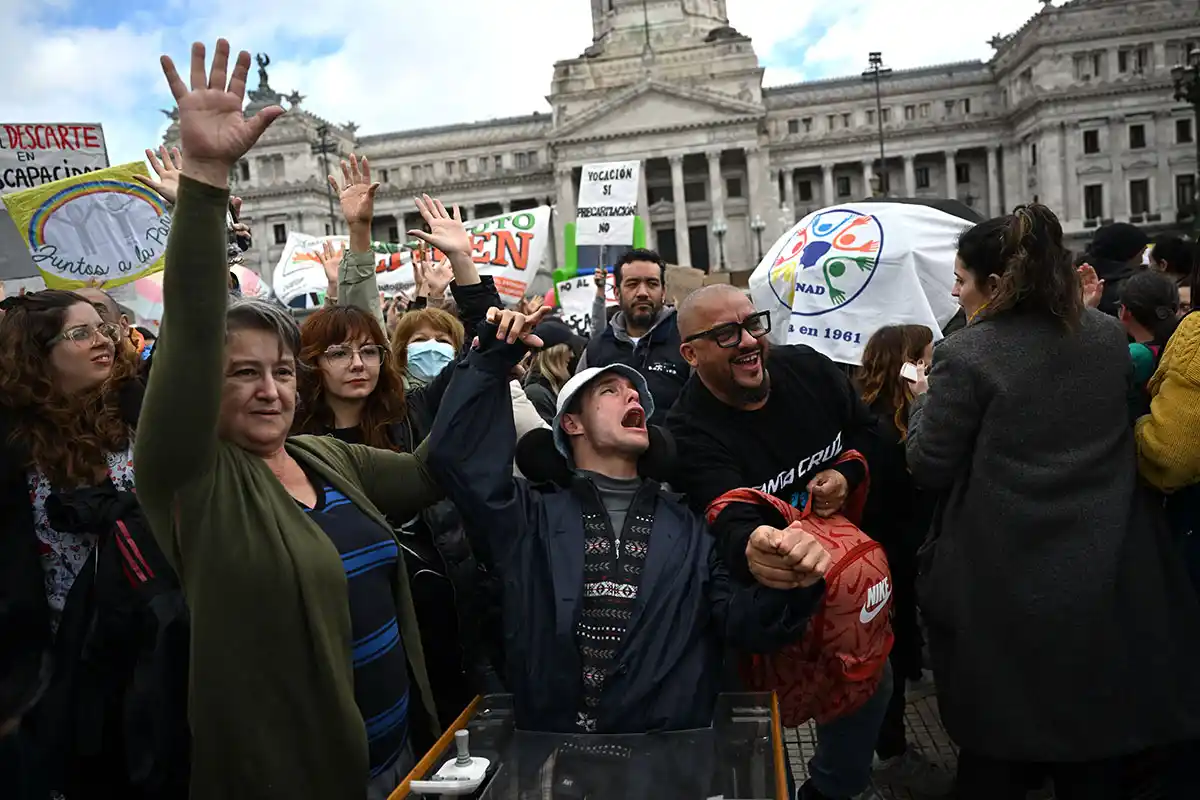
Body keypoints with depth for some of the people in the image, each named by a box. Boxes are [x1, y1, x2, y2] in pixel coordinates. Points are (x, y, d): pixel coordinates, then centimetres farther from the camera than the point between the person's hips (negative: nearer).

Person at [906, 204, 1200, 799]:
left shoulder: (967, 355, -18)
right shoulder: (1110, 337, 0)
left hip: (999, 595, -5)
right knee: (1093, 749, 22)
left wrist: (924, 401, 4)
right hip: (1100, 586, 5)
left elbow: (929, 468, -14)